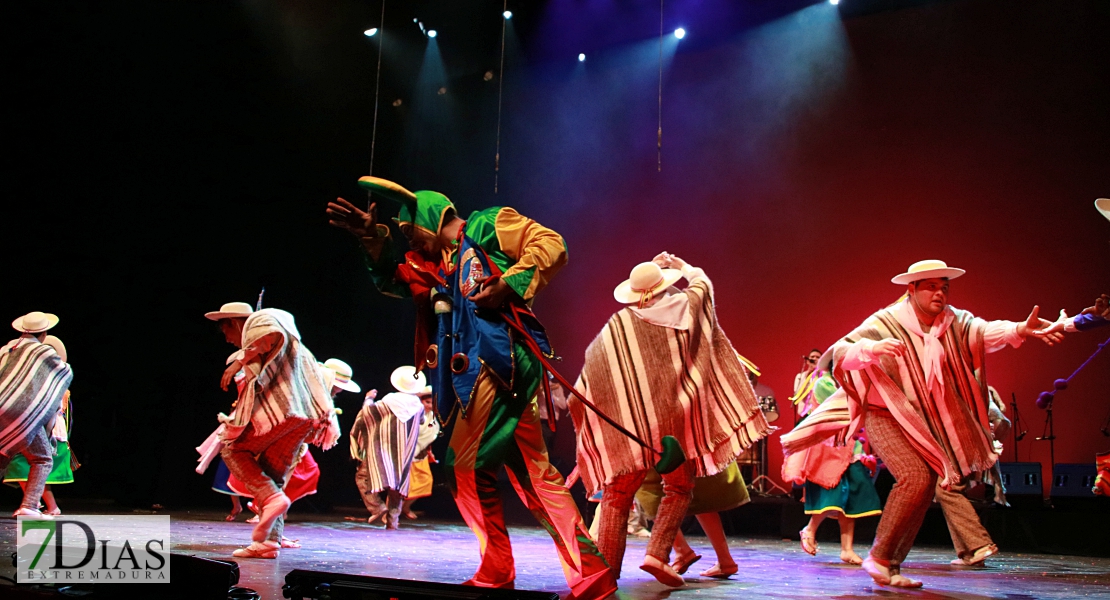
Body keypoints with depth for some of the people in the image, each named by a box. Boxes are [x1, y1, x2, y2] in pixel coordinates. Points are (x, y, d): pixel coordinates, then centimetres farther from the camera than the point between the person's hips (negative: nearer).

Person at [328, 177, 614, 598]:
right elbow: (393, 279, 19)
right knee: (534, 474, 5)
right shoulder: (437, 266, 27)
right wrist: (374, 241, 2)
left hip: (499, 361, -9)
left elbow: (551, 245, -3)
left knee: (466, 467, -6)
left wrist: (508, 284, -14)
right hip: (481, 374, 9)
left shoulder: (487, 226, 6)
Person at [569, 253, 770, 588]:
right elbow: (703, 282, 27)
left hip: (630, 420, 0)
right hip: (677, 416, 0)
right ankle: (657, 554, -4)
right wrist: (680, 266, 42)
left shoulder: (617, 326, 3)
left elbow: (591, 375, 4)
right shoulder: (684, 308, 6)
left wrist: (578, 402, 17)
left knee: (617, 495, 8)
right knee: (678, 488, 13)